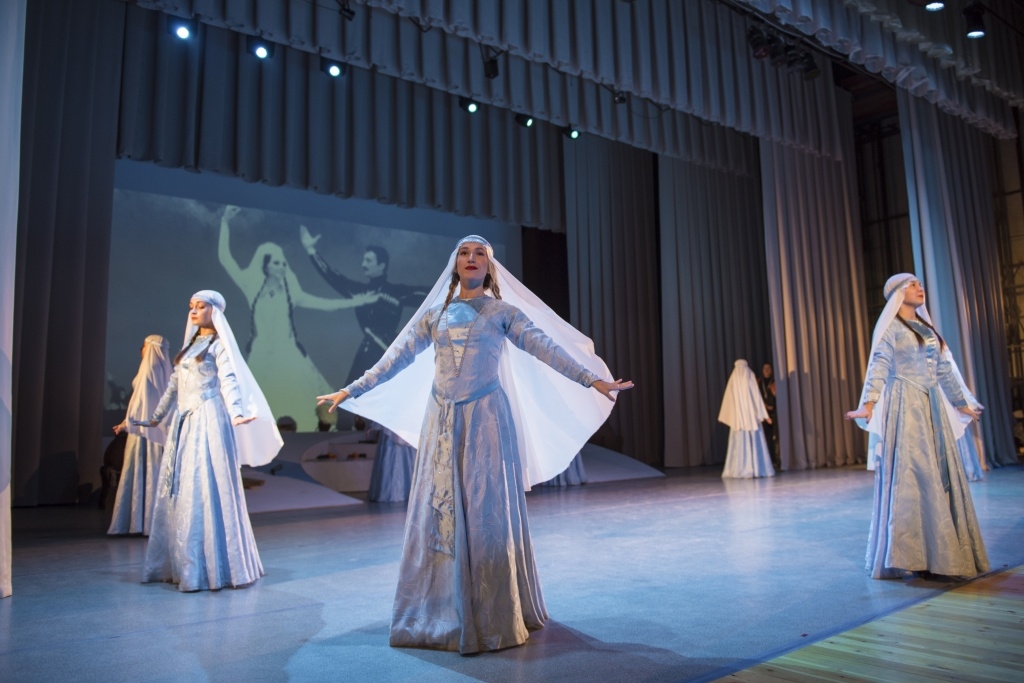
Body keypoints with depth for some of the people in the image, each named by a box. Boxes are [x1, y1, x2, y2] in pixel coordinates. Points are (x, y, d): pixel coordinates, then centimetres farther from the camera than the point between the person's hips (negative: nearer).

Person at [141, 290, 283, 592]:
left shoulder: (219, 345, -4)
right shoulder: (191, 344, 19)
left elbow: (229, 381, -18)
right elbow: (174, 384, 26)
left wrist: (236, 412, -34)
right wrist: (157, 415, 32)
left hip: (208, 422, -8)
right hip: (184, 423, 8)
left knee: (205, 489, -10)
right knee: (178, 490, 9)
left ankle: (213, 568, -4)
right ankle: (178, 563, 19)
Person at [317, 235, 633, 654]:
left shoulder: (502, 312, 4)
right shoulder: (433, 315, 12)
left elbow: (547, 348, -5)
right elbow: (396, 359, 14)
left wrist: (594, 380, -15)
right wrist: (351, 391, 13)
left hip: (486, 419, -3)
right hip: (441, 422, 3)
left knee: (487, 512, -1)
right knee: (438, 513, 5)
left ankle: (495, 616, 12)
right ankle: (440, 614, 19)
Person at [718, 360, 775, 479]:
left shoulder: (733, 380, 3)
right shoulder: (751, 378, 0)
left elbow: (728, 400, 6)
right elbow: (757, 397, -2)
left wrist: (728, 416, 16)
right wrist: (765, 415, 1)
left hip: (738, 418, 1)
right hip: (752, 416, -1)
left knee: (740, 444, 1)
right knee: (755, 443, 4)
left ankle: (740, 470, -1)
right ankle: (758, 469, 3)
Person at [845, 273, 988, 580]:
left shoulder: (927, 328, 17)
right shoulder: (889, 328, -4)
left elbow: (943, 370, 22)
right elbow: (878, 367, -16)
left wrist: (960, 403, 26)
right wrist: (868, 404, -29)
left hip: (932, 407, 8)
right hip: (904, 408, -7)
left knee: (940, 476, 7)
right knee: (908, 476, -8)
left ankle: (939, 553, 15)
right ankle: (910, 555, -3)